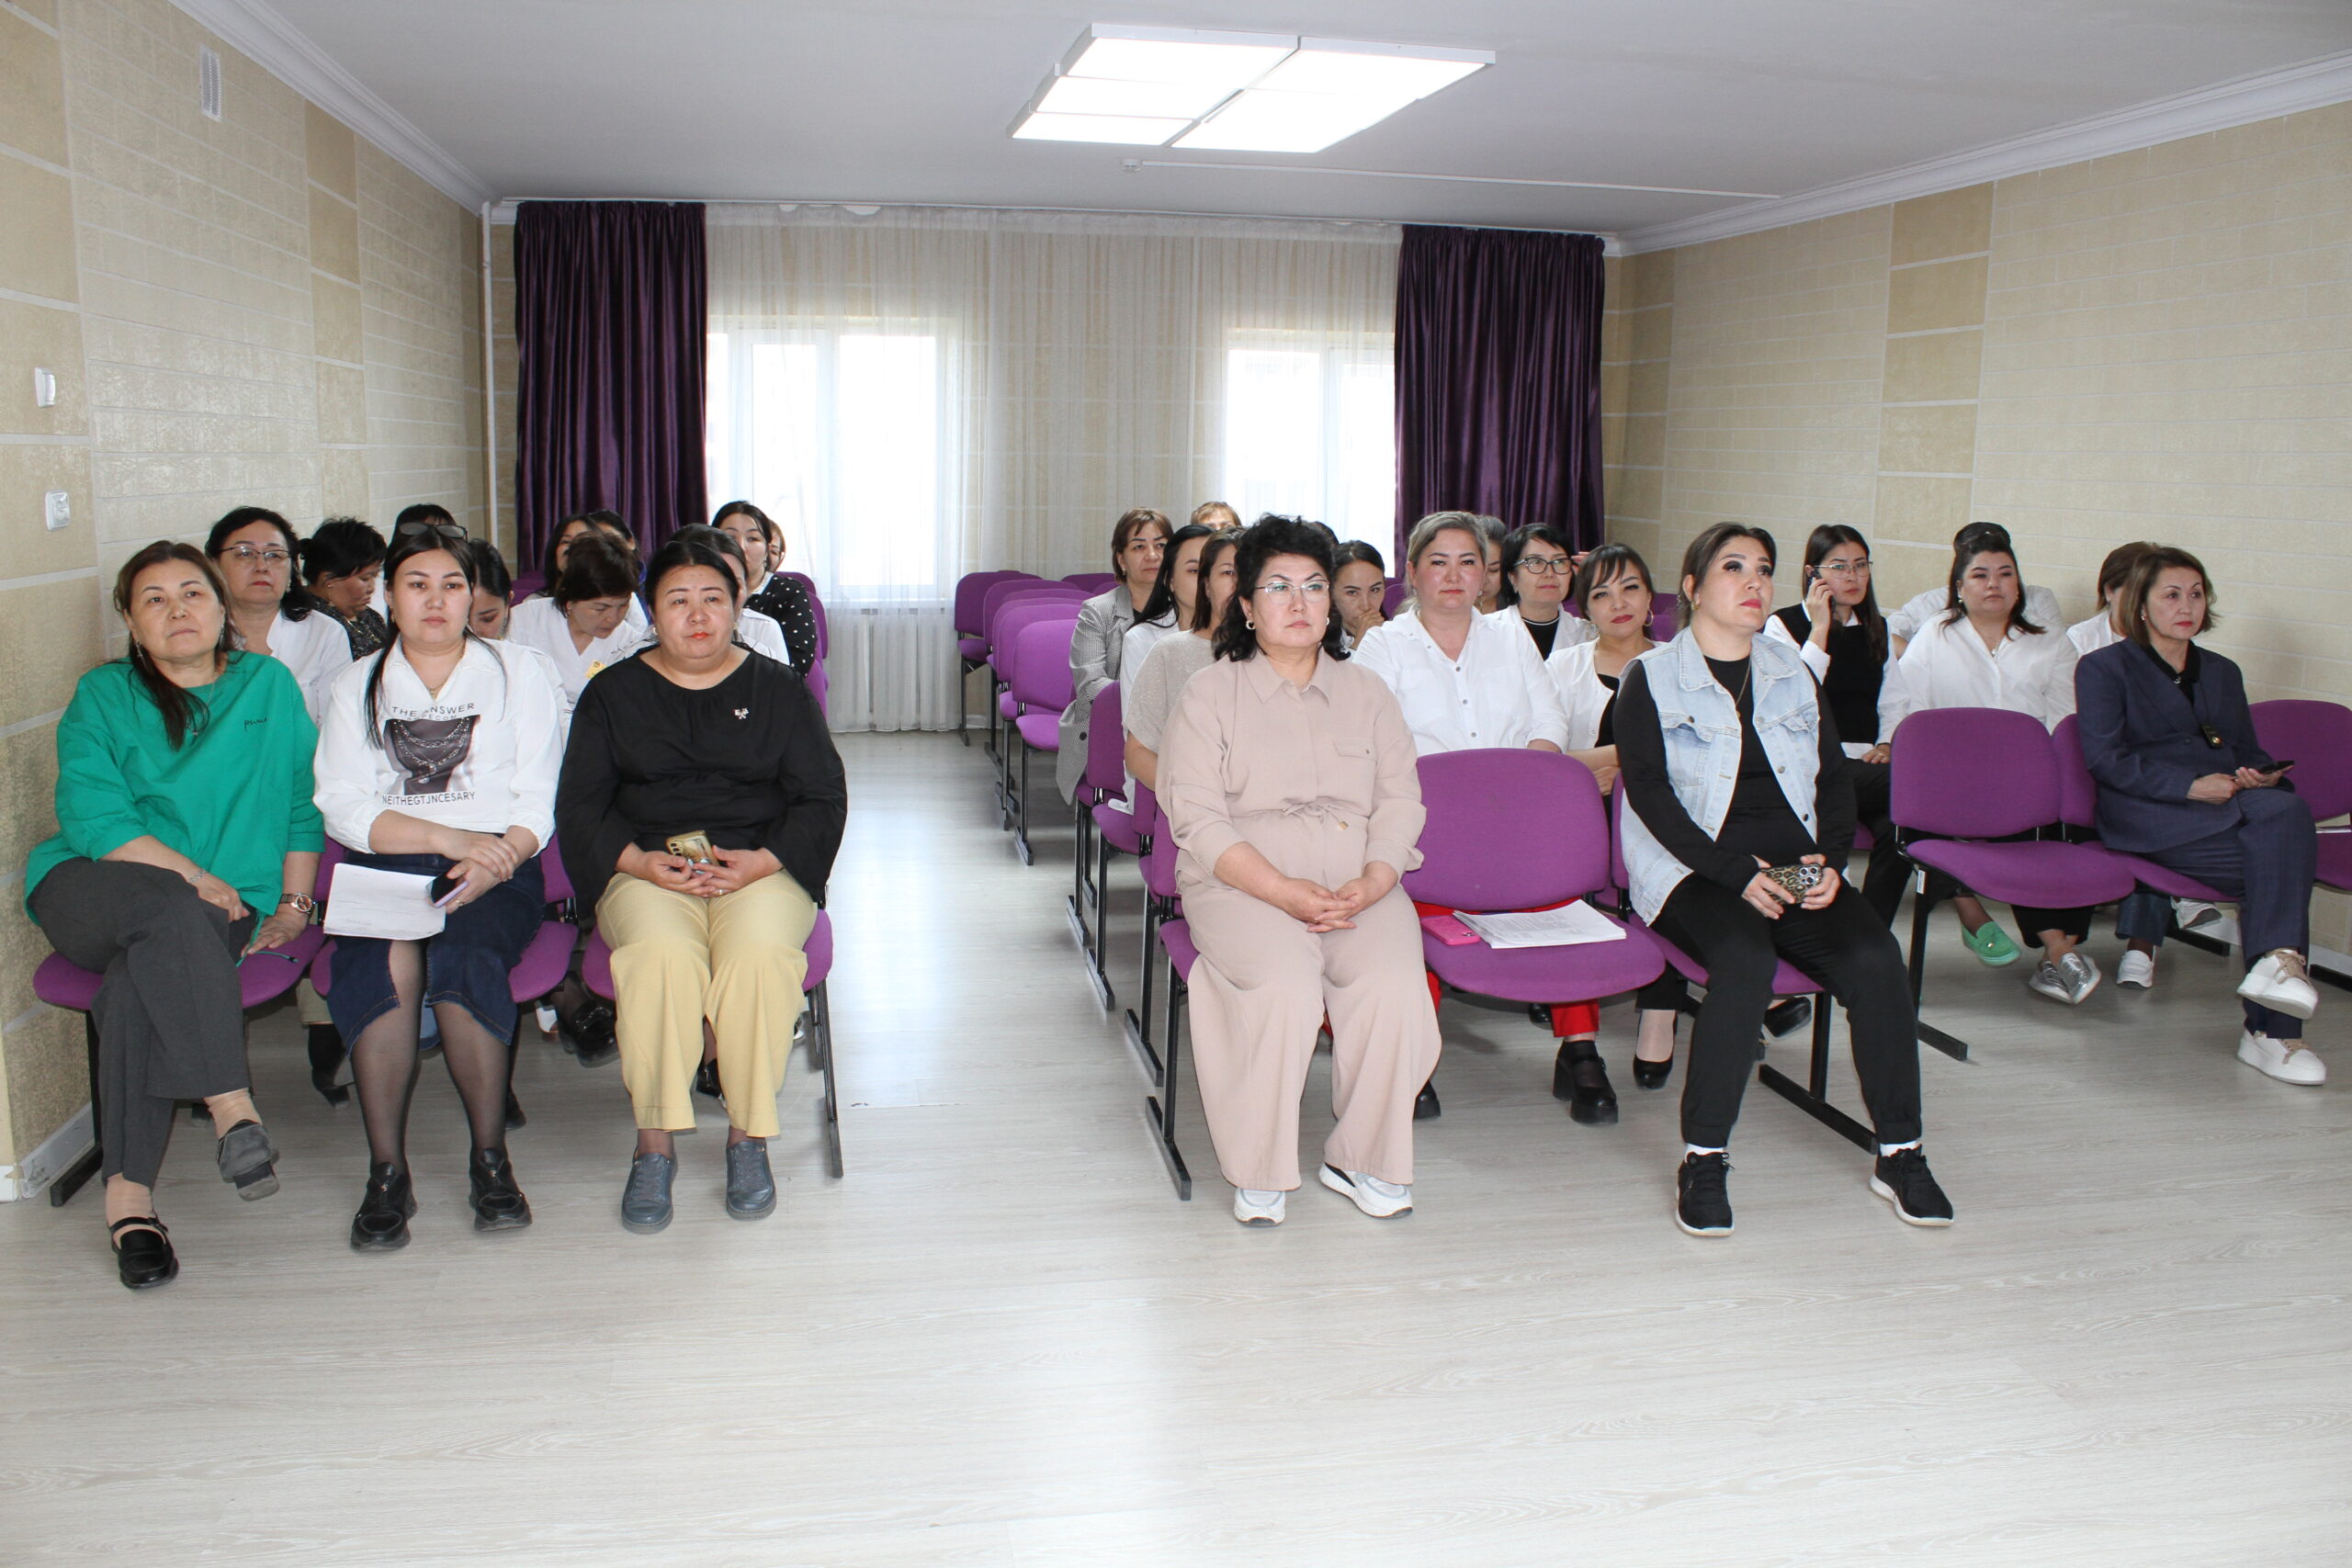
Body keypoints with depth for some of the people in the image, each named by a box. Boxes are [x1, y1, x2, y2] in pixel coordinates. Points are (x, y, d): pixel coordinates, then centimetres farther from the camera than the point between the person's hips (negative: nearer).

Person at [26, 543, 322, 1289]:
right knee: (167, 909, -37)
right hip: (89, 891, 0)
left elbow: (304, 803, 13)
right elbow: (92, 819, -5)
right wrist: (193, 879, -15)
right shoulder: (102, 696, 8)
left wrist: (293, 905, 3)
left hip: (221, 908, 1)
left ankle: (128, 1197, -31)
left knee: (137, 988, -33)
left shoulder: (269, 685, 13)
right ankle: (232, 1108, -42)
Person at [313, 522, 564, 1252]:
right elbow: (344, 809, 3)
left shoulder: (519, 678, 15)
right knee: (387, 961, -32)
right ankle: (386, 1171, -23)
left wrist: (494, 858, -17)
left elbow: (538, 804, 4)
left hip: (497, 870, -1)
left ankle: (491, 1158, -21)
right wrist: (450, 838, -12)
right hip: (385, 868, 1)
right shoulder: (356, 687, 18)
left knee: (462, 954, -33)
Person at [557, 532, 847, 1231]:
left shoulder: (778, 688, 13)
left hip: (759, 868, 0)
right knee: (660, 955, -34)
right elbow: (579, 806, 8)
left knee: (760, 954, -34)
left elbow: (823, 799, 7)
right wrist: (638, 861, -12)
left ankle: (748, 1138, -17)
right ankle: (654, 1144, -21)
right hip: (646, 870, 0)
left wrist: (762, 861, -11)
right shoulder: (613, 693, 14)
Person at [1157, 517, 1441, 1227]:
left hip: (1360, 887, 3)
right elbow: (1199, 820, -5)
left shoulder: (1367, 694, 17)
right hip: (1242, 885, -3)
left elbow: (1400, 803, 8)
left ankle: (1360, 1158, -4)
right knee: (1284, 990, -30)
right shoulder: (1209, 694, 5)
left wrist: (1372, 884, -13)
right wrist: (1284, 892, -18)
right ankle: (1260, 1171, -11)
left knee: (1393, 990, -25)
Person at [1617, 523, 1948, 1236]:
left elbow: (1834, 778, 15)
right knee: (1746, 959, -34)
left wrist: (1830, 860, -5)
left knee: (1874, 957, -23)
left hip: (1797, 866, 4)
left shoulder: (1792, 672, 20)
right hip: (1695, 870, -4)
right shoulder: (1651, 677, 4)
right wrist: (1737, 873, -17)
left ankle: (1899, 1153, -9)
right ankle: (1702, 1160, -24)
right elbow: (1649, 791, -7)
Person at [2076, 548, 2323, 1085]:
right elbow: (2106, 759, -4)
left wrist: (2265, 775, -2)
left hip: (2234, 809, 5)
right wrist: (2191, 785, -15)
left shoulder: (2223, 672, 28)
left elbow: (2249, 752, 24)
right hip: (2151, 819, -5)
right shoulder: (2103, 668, 10)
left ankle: (2274, 984, -34)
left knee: (2286, 807, -31)